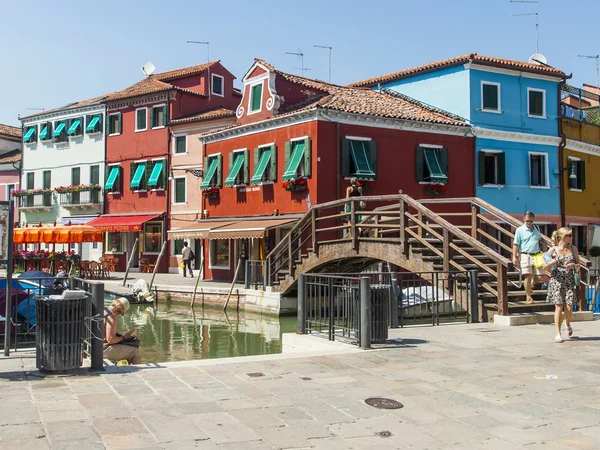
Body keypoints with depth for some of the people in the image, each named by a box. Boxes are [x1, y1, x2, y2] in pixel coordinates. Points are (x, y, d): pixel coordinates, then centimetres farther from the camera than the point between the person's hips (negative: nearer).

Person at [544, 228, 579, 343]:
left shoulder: (573, 249, 5)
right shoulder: (553, 250, -2)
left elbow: (578, 264, 13)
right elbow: (545, 267, 2)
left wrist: (573, 265, -9)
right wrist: (551, 263, -19)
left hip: (570, 282, 2)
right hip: (557, 281, -2)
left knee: (569, 308, -3)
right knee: (559, 307, -6)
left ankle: (567, 323, 31)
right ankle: (558, 334, 3)